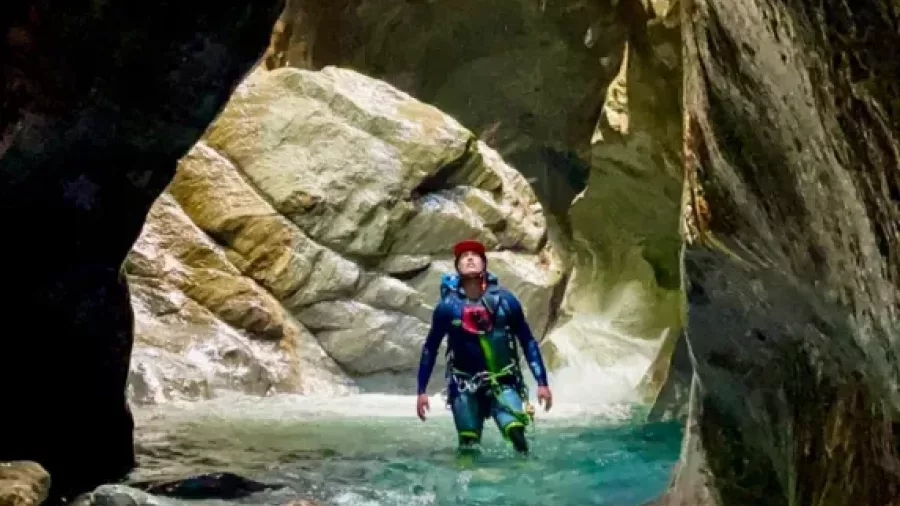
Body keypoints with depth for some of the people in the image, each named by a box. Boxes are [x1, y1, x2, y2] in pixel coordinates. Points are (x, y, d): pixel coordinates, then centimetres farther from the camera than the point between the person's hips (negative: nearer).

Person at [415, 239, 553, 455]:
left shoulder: (504, 300, -5)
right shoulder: (447, 306, -6)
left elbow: (528, 341, 3)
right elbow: (430, 348, 5)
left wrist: (542, 382, 0)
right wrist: (422, 390, 4)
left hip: (503, 383, 0)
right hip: (465, 387, 1)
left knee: (516, 431, -22)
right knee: (468, 445, -1)